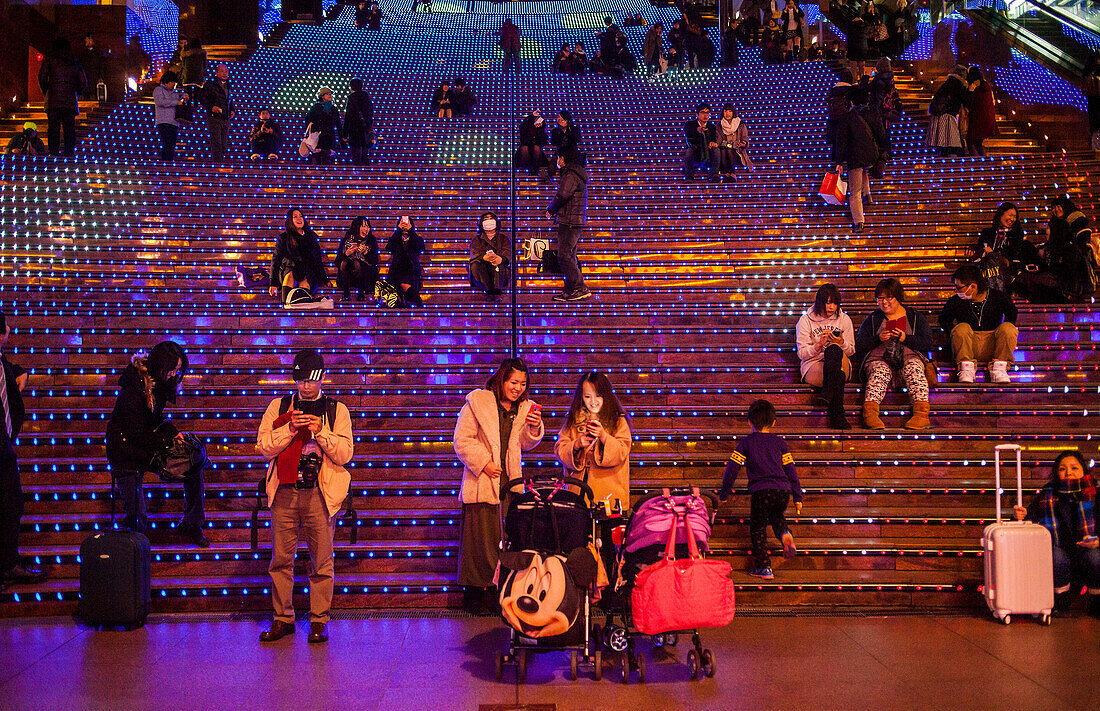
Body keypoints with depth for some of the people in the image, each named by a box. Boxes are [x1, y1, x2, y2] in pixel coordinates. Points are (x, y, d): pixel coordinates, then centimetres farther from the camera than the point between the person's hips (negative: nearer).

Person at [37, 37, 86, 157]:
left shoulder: (50, 59, 7)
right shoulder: (74, 62, 14)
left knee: (53, 128, -4)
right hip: (70, 101, 2)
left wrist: (46, 91, 11)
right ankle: (69, 153, -4)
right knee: (69, 129, 2)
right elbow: (83, 82, 8)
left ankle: (54, 152, -11)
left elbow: (42, 76, -3)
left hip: (54, 99, -2)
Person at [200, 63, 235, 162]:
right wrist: (211, 107, -16)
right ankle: (218, 164, -17)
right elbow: (202, 97, -1)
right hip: (214, 118, -6)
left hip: (226, 120, 6)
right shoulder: (210, 85, 3)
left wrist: (233, 110, 10)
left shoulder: (229, 87, 20)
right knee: (216, 143, -14)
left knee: (224, 145, 4)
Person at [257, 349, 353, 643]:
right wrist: (290, 428, -11)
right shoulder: (278, 407, 11)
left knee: (321, 561, 0)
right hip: (284, 493, 2)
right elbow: (264, 447, 3)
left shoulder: (337, 410, 7)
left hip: (320, 494, -1)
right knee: (281, 559, 5)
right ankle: (283, 618, 17)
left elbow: (345, 454, 0)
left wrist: (321, 431, -13)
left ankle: (319, 621, 11)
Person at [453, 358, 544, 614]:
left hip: (509, 482, 4)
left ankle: (499, 592, 13)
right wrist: (484, 463, -13)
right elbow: (462, 441, -5)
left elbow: (525, 444, 11)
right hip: (482, 482, -4)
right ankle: (474, 595, 9)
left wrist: (534, 427, -8)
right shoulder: (477, 402, -2)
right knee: (480, 537, -2)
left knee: (506, 539, 3)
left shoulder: (524, 408, 13)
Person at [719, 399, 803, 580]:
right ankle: (785, 534, -4)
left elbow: (732, 469, 4)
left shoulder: (746, 443, 8)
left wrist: (724, 494, 13)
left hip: (761, 491, -3)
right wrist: (797, 497, 15)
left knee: (758, 528, 11)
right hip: (783, 490, 3)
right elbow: (791, 471, 12)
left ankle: (764, 567, 9)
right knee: (777, 517, 29)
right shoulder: (779, 442, 15)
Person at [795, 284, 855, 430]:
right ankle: (838, 417, -45)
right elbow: (802, 353, 0)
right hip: (813, 365, -2)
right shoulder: (806, 320, 4)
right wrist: (819, 345, -20)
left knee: (834, 349, -38)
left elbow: (851, 351, 12)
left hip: (841, 365, 2)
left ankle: (827, 394, -48)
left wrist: (842, 342, -12)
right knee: (838, 376, -39)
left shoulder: (844, 319, 12)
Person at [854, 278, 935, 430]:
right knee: (879, 371, -35)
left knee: (913, 368, -35)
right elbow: (859, 345, 13)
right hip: (879, 357, 0)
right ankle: (869, 411, -56)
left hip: (909, 356, 0)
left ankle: (922, 412, -50)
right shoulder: (872, 319, 23)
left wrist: (906, 338, -7)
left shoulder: (915, 316, 20)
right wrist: (878, 339, -4)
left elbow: (927, 343, 9)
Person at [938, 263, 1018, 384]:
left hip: (992, 346, 0)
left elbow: (1011, 314, 18)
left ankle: (998, 369, -24)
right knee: (962, 328, -29)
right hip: (968, 346, 0)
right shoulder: (955, 302, 0)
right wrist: (954, 335, -1)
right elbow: (944, 319, 17)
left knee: (1008, 327, -26)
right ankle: (966, 368, -30)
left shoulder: (999, 298, -1)